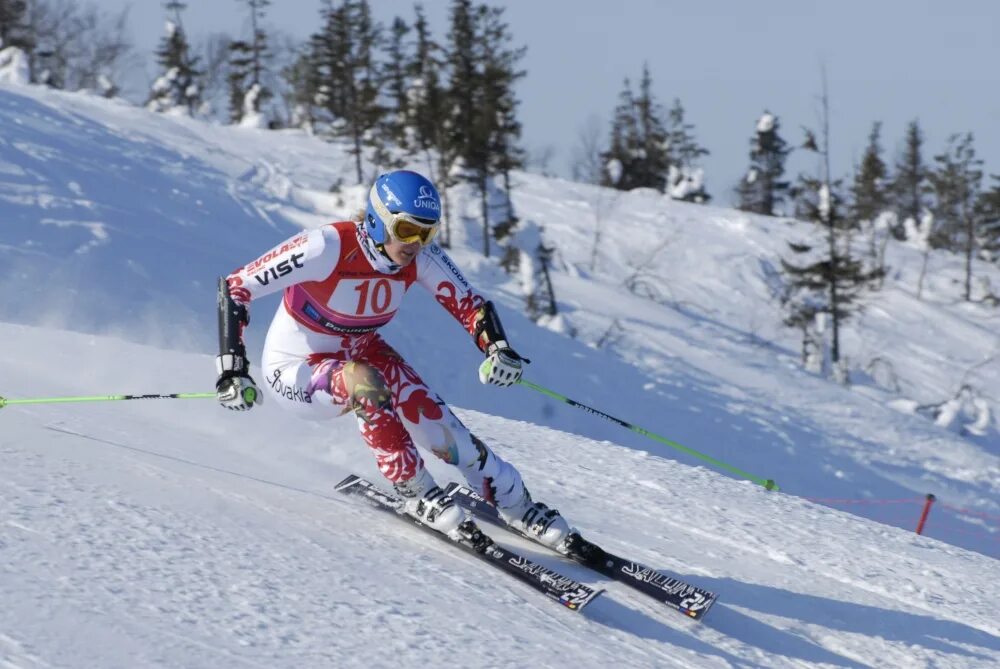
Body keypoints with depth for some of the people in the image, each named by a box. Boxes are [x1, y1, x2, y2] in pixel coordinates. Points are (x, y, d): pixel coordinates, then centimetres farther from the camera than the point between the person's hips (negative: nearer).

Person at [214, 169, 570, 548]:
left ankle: (515, 504, 1)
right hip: (295, 371, -5)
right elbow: (234, 287, -28)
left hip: (362, 352, 5)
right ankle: (415, 493, -19)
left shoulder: (422, 257, -17)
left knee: (437, 424, -15)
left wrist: (498, 349, -32)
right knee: (364, 384, -36)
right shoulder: (329, 248, -32)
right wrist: (232, 370, -36)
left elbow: (470, 304, -10)